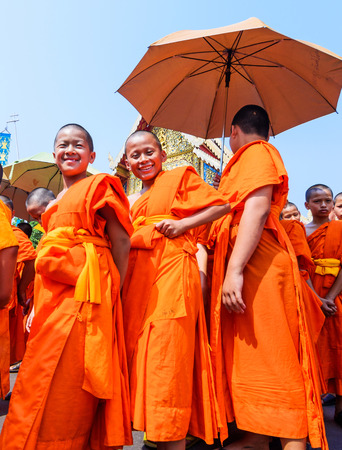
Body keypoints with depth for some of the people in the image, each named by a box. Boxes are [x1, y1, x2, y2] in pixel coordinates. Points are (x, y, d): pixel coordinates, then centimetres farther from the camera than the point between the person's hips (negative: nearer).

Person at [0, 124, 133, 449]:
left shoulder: (98, 187, 0)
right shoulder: (57, 201, 22)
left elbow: (121, 243, -6)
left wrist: (113, 293, -11)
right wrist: (37, 305, 16)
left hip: (84, 296, -7)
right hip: (53, 299, 8)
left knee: (65, 388, -2)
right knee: (41, 384, 12)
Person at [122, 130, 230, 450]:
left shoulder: (180, 177, 6)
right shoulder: (131, 201, 23)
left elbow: (222, 205, -1)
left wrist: (183, 224, -11)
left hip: (171, 274, -7)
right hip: (136, 280, 7)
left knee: (167, 359, -7)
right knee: (140, 358, 9)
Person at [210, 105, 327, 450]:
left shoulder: (256, 152, -2)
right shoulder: (246, 160, 27)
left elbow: (256, 210, -17)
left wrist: (234, 270, -24)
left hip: (257, 265, -9)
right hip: (246, 267, 9)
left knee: (270, 357, -9)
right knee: (251, 356, 9)